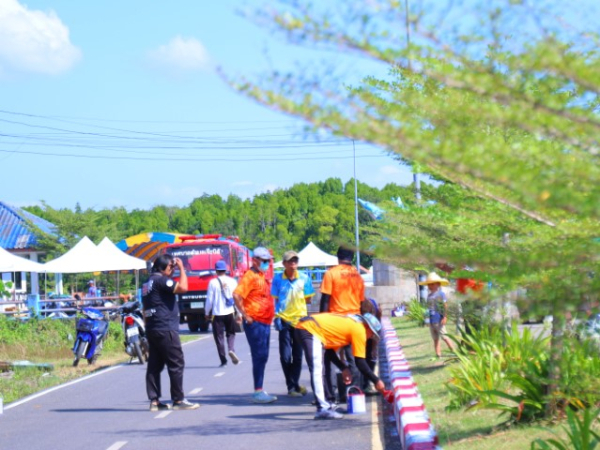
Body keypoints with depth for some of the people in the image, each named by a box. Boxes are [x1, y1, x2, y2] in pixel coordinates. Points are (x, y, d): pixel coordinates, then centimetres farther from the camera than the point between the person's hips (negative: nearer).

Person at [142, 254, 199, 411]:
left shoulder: (148, 283, 18)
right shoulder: (160, 280, -13)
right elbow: (183, 287, -23)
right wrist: (181, 268, -12)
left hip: (152, 329, 10)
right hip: (166, 329, -10)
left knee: (154, 365, 8)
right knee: (176, 363, -5)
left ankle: (154, 401, 7)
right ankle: (178, 400, -4)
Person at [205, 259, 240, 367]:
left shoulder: (213, 283, -7)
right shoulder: (232, 281, 0)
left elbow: (209, 299, -5)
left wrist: (207, 313, 8)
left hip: (217, 314, -2)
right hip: (230, 313, 2)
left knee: (219, 337, 5)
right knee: (231, 333, 17)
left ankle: (223, 360, 3)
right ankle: (231, 350, -11)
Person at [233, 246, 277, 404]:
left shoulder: (263, 276, 16)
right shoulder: (250, 276, -12)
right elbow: (237, 295, -24)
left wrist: (272, 314, 16)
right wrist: (245, 316, -21)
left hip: (265, 322, 9)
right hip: (255, 323, -9)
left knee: (262, 357, 11)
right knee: (259, 356, -8)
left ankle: (260, 391, 16)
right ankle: (258, 392, -6)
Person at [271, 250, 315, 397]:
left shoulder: (304, 278, 1)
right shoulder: (278, 279, 0)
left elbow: (308, 299, 7)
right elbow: (275, 300, 3)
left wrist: (295, 302, -3)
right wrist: (277, 316, -8)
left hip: (300, 319, 1)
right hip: (284, 320, -1)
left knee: (297, 355, 8)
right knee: (285, 356, -7)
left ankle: (294, 385, 21)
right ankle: (292, 386, 4)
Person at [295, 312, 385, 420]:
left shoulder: (349, 323, 23)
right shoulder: (359, 330, -2)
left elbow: (330, 351, 25)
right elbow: (360, 362, -3)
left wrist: (344, 368, 17)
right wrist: (376, 381, 3)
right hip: (310, 330, -10)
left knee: (318, 370, 22)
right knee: (317, 371, -16)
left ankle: (324, 402, 31)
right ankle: (323, 409, -23)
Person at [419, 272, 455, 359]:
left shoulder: (440, 294, -9)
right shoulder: (429, 295, 13)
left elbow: (445, 306, -13)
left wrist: (445, 317, -19)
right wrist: (427, 319, 17)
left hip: (439, 319, -8)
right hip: (431, 320, 8)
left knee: (444, 337, -8)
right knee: (435, 339, 8)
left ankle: (454, 351, -2)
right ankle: (438, 355, 11)